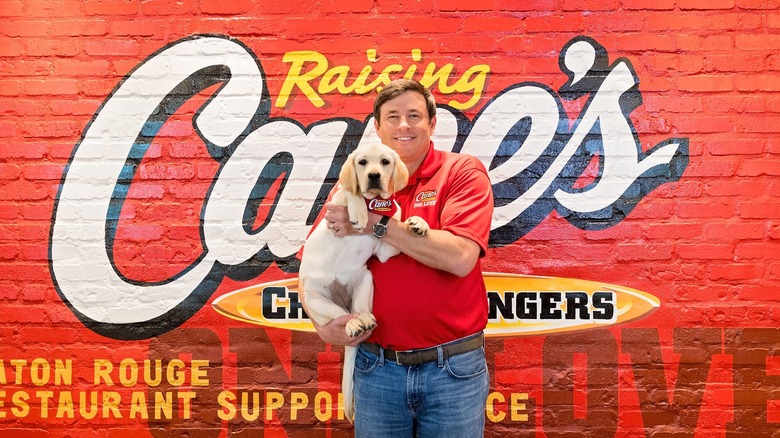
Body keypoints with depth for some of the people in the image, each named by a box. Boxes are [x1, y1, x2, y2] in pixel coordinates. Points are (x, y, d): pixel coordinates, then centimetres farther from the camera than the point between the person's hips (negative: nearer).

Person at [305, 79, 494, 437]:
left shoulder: (463, 172, -5)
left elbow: (460, 257, -20)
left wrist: (374, 225, -18)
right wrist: (323, 325, -12)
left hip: (453, 367, -2)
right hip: (376, 367, 3)